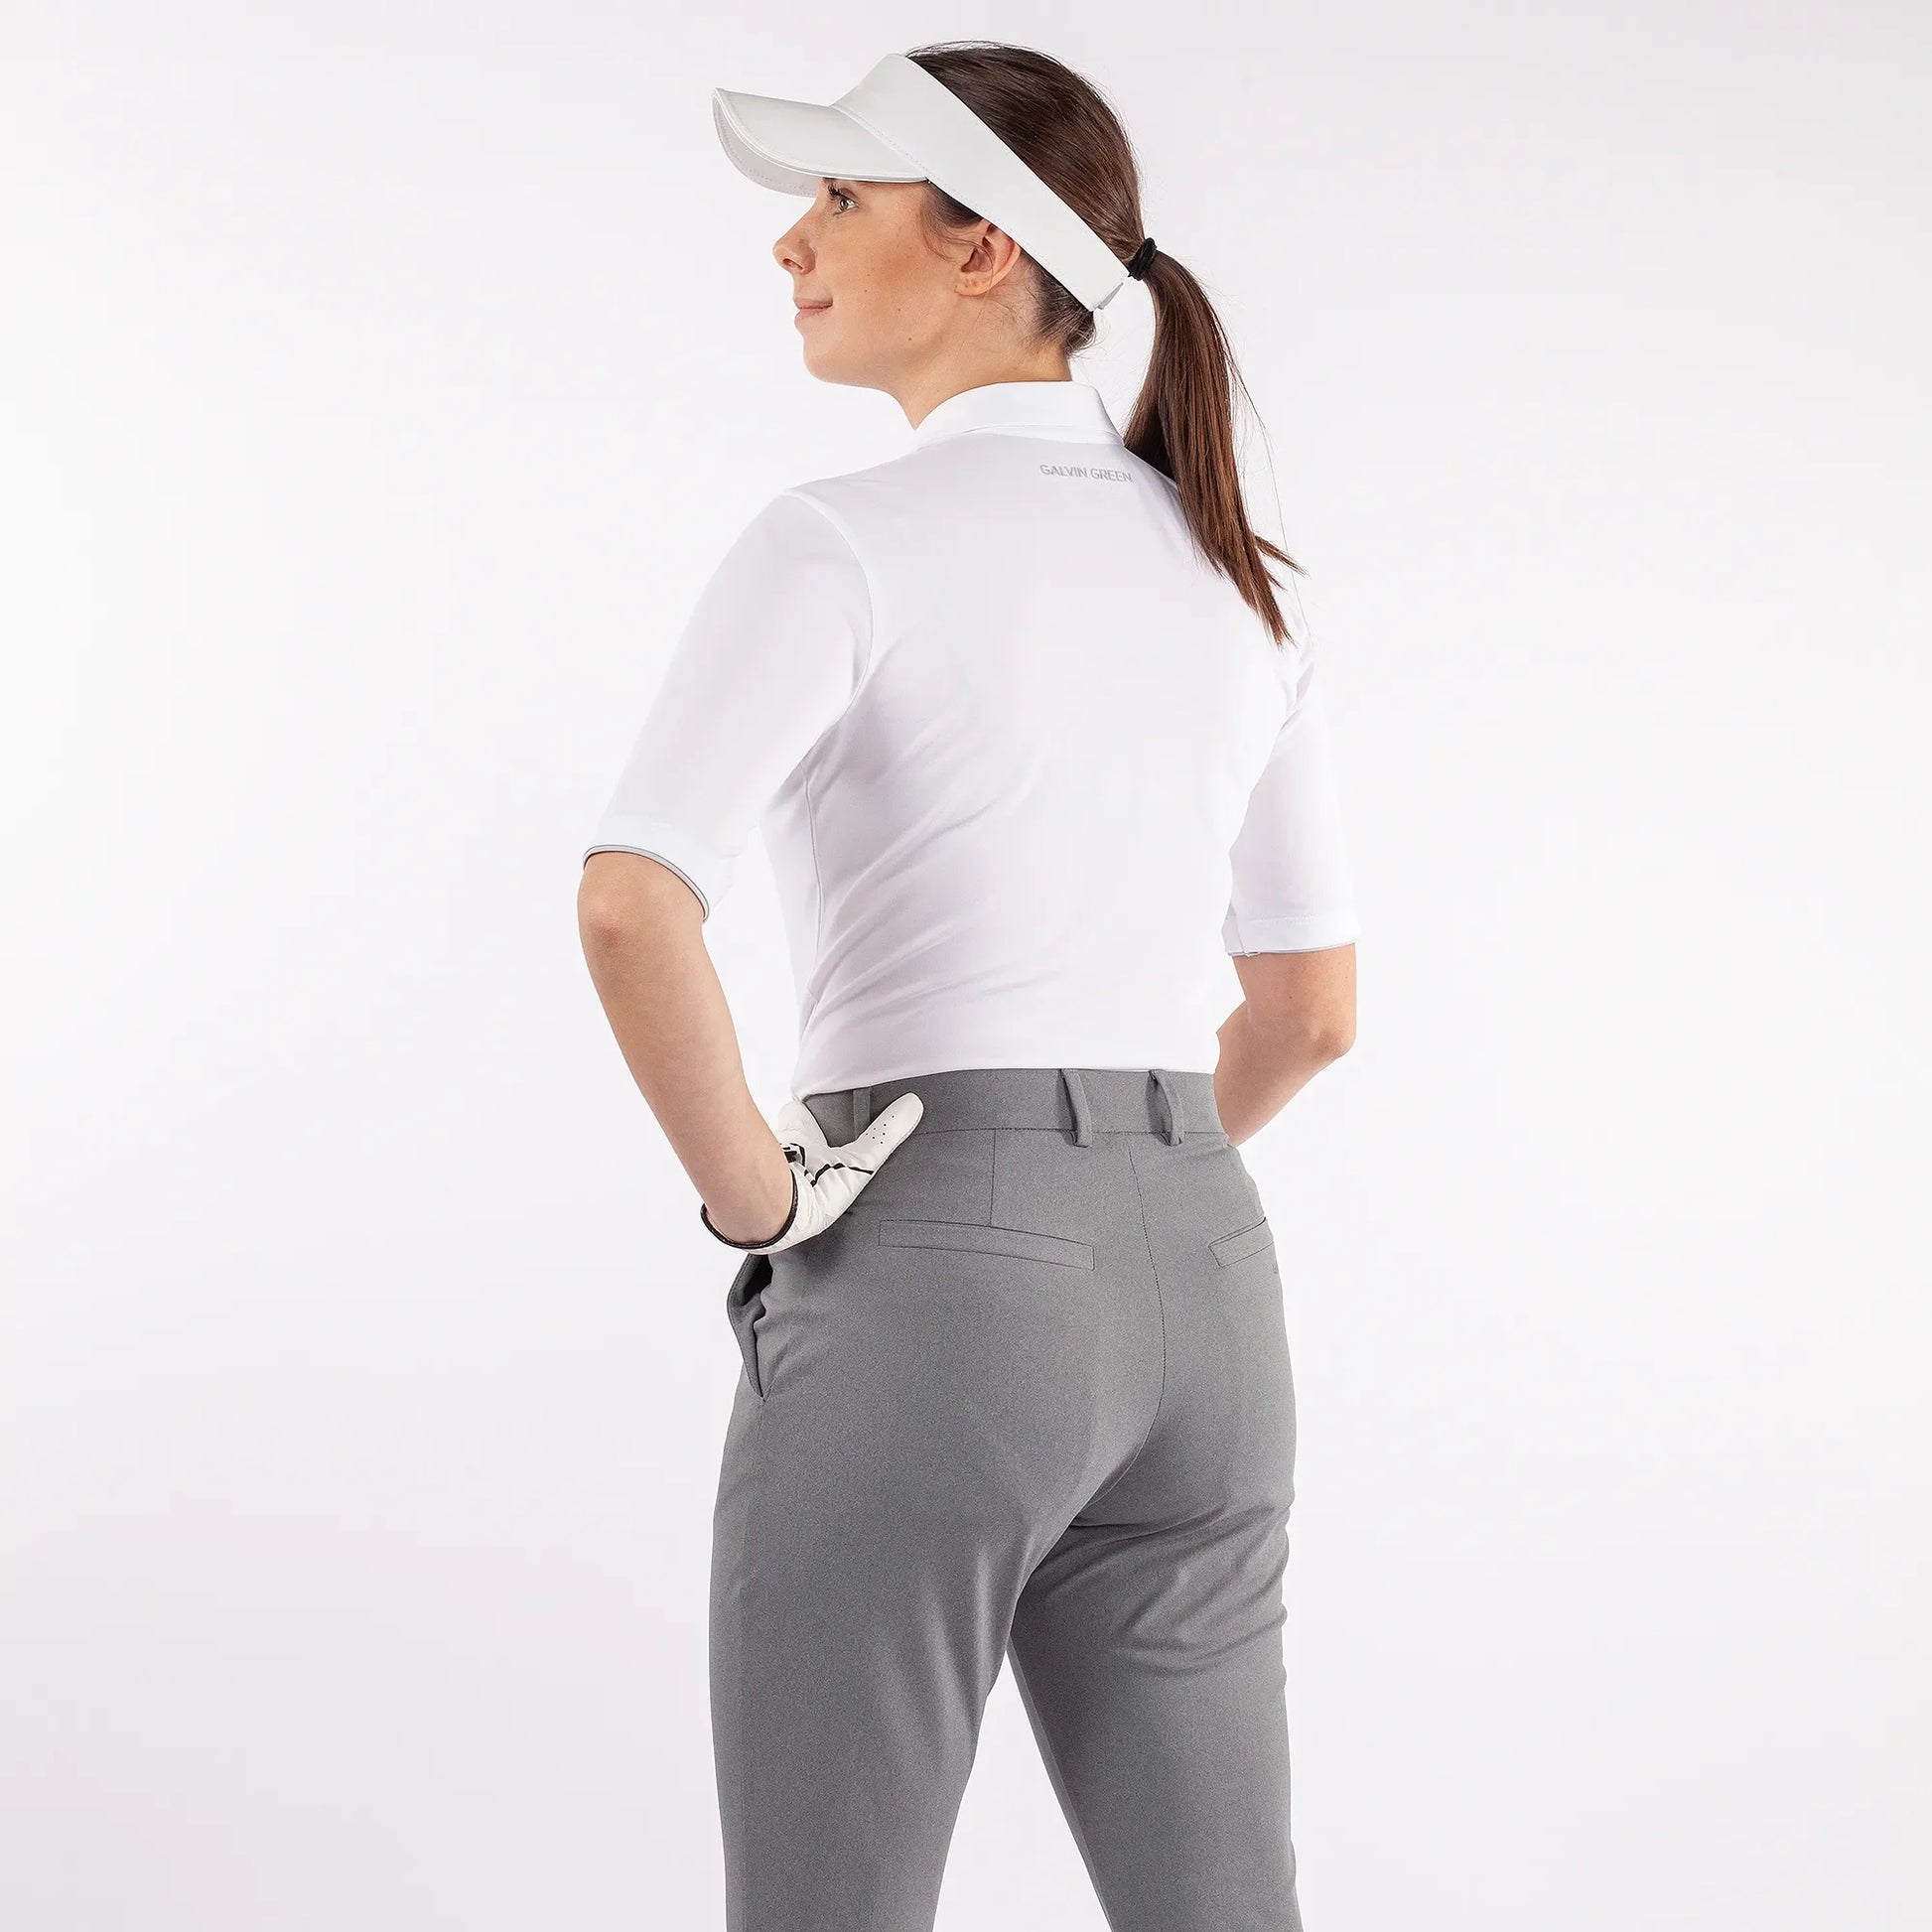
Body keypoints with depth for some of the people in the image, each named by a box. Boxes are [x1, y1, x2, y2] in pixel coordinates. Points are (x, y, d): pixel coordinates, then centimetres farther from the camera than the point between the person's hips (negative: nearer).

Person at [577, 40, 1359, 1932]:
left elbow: (633, 906, -24)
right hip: (1199, 1292, 7)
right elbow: (1311, 1005, 17)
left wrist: (758, 1201, -11)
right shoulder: (1225, 568, 12)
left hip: (926, 1290, -6)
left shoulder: (842, 541, -9)